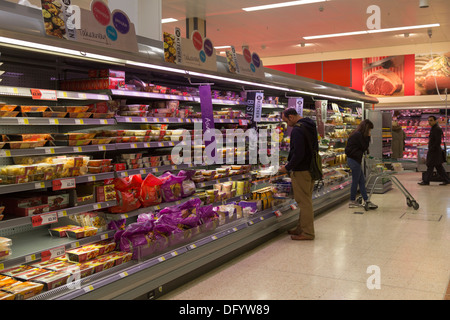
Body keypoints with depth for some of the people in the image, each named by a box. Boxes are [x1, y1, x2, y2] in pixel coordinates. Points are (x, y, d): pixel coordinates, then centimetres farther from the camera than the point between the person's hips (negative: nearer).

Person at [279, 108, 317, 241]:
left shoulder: (297, 129, -18)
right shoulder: (311, 126, 12)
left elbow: (298, 154, -25)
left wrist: (287, 167, -12)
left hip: (301, 171, -10)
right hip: (311, 169, 10)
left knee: (304, 202, -3)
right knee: (306, 201, 16)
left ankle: (307, 232, 4)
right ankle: (301, 228, 27)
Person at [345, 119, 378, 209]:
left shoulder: (357, 134, 15)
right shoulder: (358, 135, -16)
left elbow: (362, 148, 17)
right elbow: (364, 147, -13)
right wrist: (368, 137, -7)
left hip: (353, 159, 10)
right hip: (354, 160, -10)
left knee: (362, 180, 11)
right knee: (355, 181, 0)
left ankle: (366, 201, 14)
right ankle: (352, 202, 11)